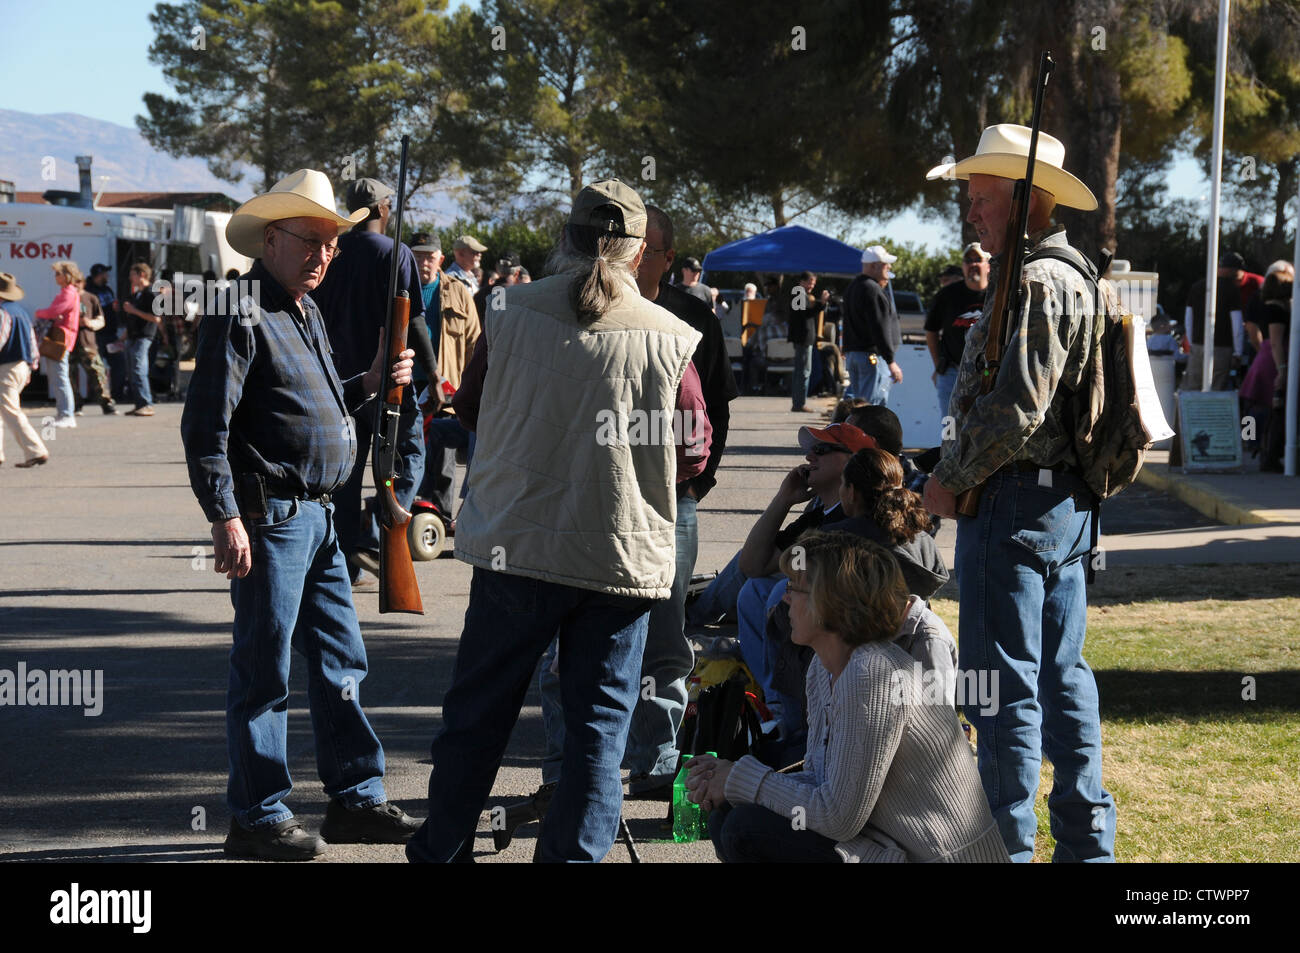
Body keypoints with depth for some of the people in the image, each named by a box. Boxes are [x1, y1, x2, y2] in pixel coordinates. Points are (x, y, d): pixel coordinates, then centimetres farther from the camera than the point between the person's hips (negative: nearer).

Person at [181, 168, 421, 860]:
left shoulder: (307, 314, 17)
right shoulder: (240, 315, -12)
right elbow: (206, 426, -16)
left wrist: (369, 383, 11)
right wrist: (225, 517, -21)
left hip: (318, 514, 9)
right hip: (270, 516, -9)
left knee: (341, 661, 13)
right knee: (264, 672, -2)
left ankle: (356, 797, 21)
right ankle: (257, 819, 6)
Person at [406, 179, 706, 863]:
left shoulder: (510, 314, -6)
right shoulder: (670, 338, -8)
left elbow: (469, 411, 8)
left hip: (517, 545, 1)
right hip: (624, 554, -1)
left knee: (477, 712, 14)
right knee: (598, 723, 9)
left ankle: (440, 850, 23)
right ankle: (573, 854, 9)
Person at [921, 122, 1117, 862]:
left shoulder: (1036, 283, -16)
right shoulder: (1072, 275, 16)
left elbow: (1015, 412, -23)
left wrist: (952, 481, -10)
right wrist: (959, 475, 16)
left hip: (1015, 502, -10)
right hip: (1069, 500, 10)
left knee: (1004, 679, -5)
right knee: (1061, 671, 14)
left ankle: (1009, 844, 0)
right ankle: (1088, 837, 20)